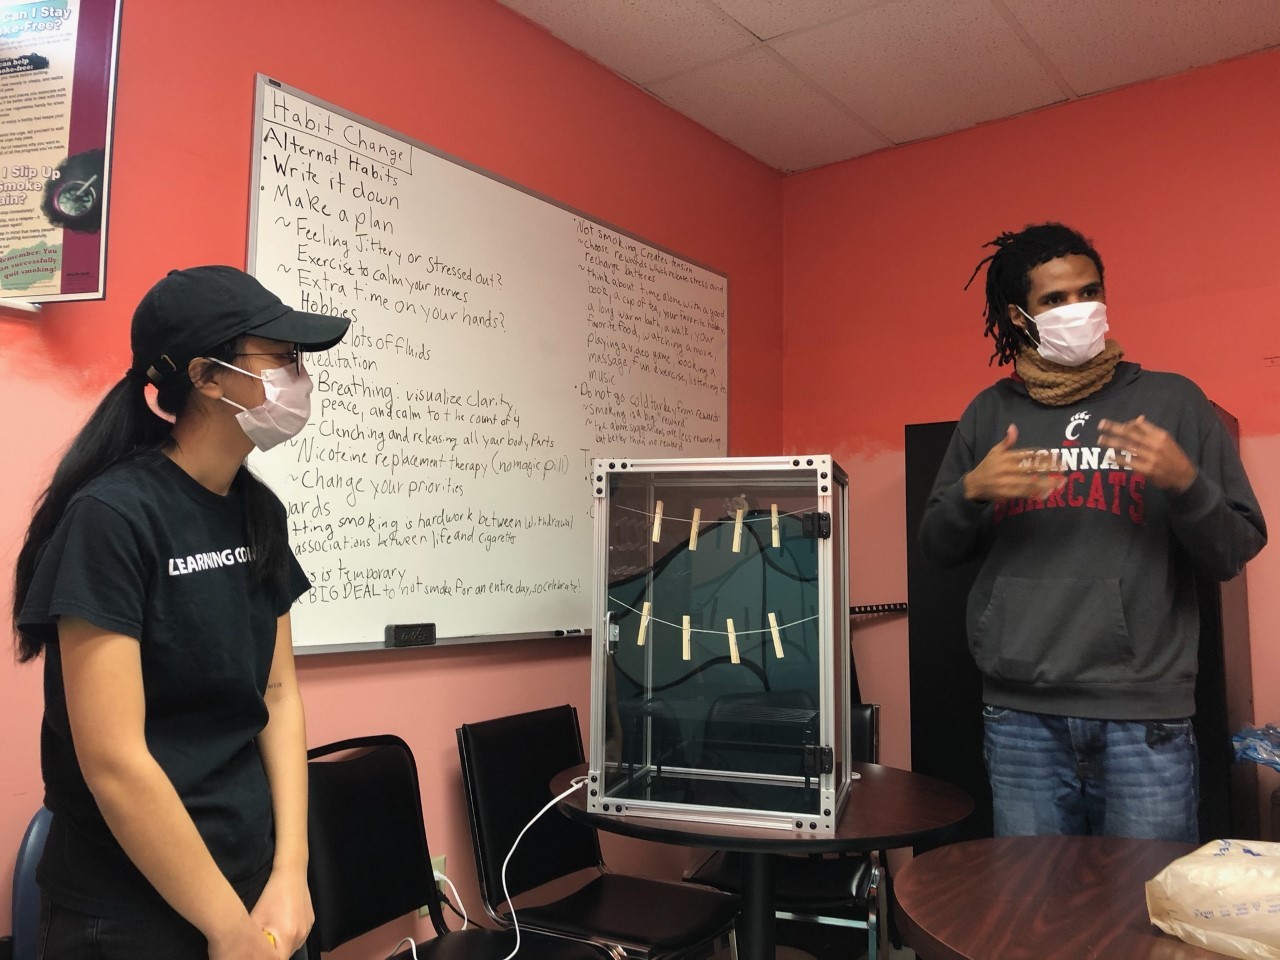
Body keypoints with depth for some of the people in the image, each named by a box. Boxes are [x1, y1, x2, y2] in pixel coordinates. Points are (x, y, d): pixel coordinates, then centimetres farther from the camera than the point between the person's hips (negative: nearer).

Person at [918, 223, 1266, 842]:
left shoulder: (1173, 401, 5)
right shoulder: (991, 413, 9)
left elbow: (1235, 555, 5)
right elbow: (937, 549, 12)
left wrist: (1186, 483, -14)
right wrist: (970, 492, -7)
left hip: (1145, 716, -1)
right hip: (1020, 716, 1)